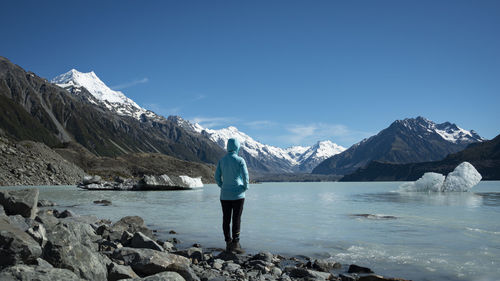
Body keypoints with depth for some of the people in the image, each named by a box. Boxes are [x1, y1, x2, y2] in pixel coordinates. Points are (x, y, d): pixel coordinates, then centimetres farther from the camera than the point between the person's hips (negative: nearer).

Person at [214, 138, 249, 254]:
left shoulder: (221, 160, 3)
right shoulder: (240, 160, -8)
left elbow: (217, 177, 4)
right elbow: (245, 176, -14)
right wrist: (246, 187, 3)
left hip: (225, 195, 4)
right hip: (238, 194, -4)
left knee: (226, 219, 8)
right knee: (236, 219, -1)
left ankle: (228, 244, 12)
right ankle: (235, 243, -4)